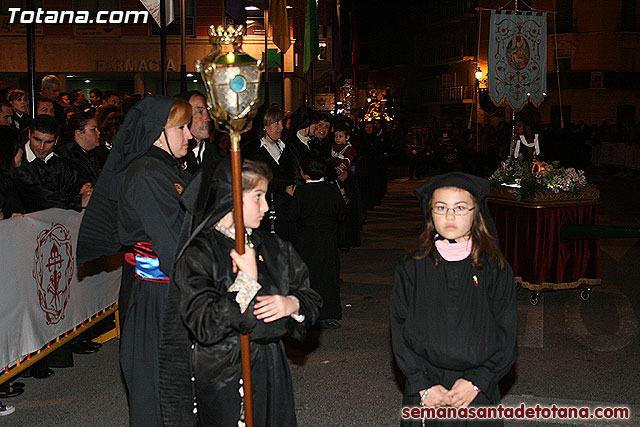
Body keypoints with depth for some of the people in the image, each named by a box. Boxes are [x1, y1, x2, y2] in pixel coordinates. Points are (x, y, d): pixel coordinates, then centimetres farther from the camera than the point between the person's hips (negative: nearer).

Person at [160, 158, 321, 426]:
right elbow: (205, 327, -23)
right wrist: (248, 279, -23)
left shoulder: (272, 247, 6)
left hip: (272, 371, 5)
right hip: (224, 378, -5)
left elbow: (310, 298, 11)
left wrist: (292, 304, -11)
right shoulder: (198, 255, -13)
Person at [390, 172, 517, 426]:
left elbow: (506, 335, -2)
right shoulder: (412, 268, -1)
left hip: (478, 393, 0)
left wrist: (476, 382, -11)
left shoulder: (496, 269, -2)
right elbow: (400, 333, -2)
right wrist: (424, 386, -10)